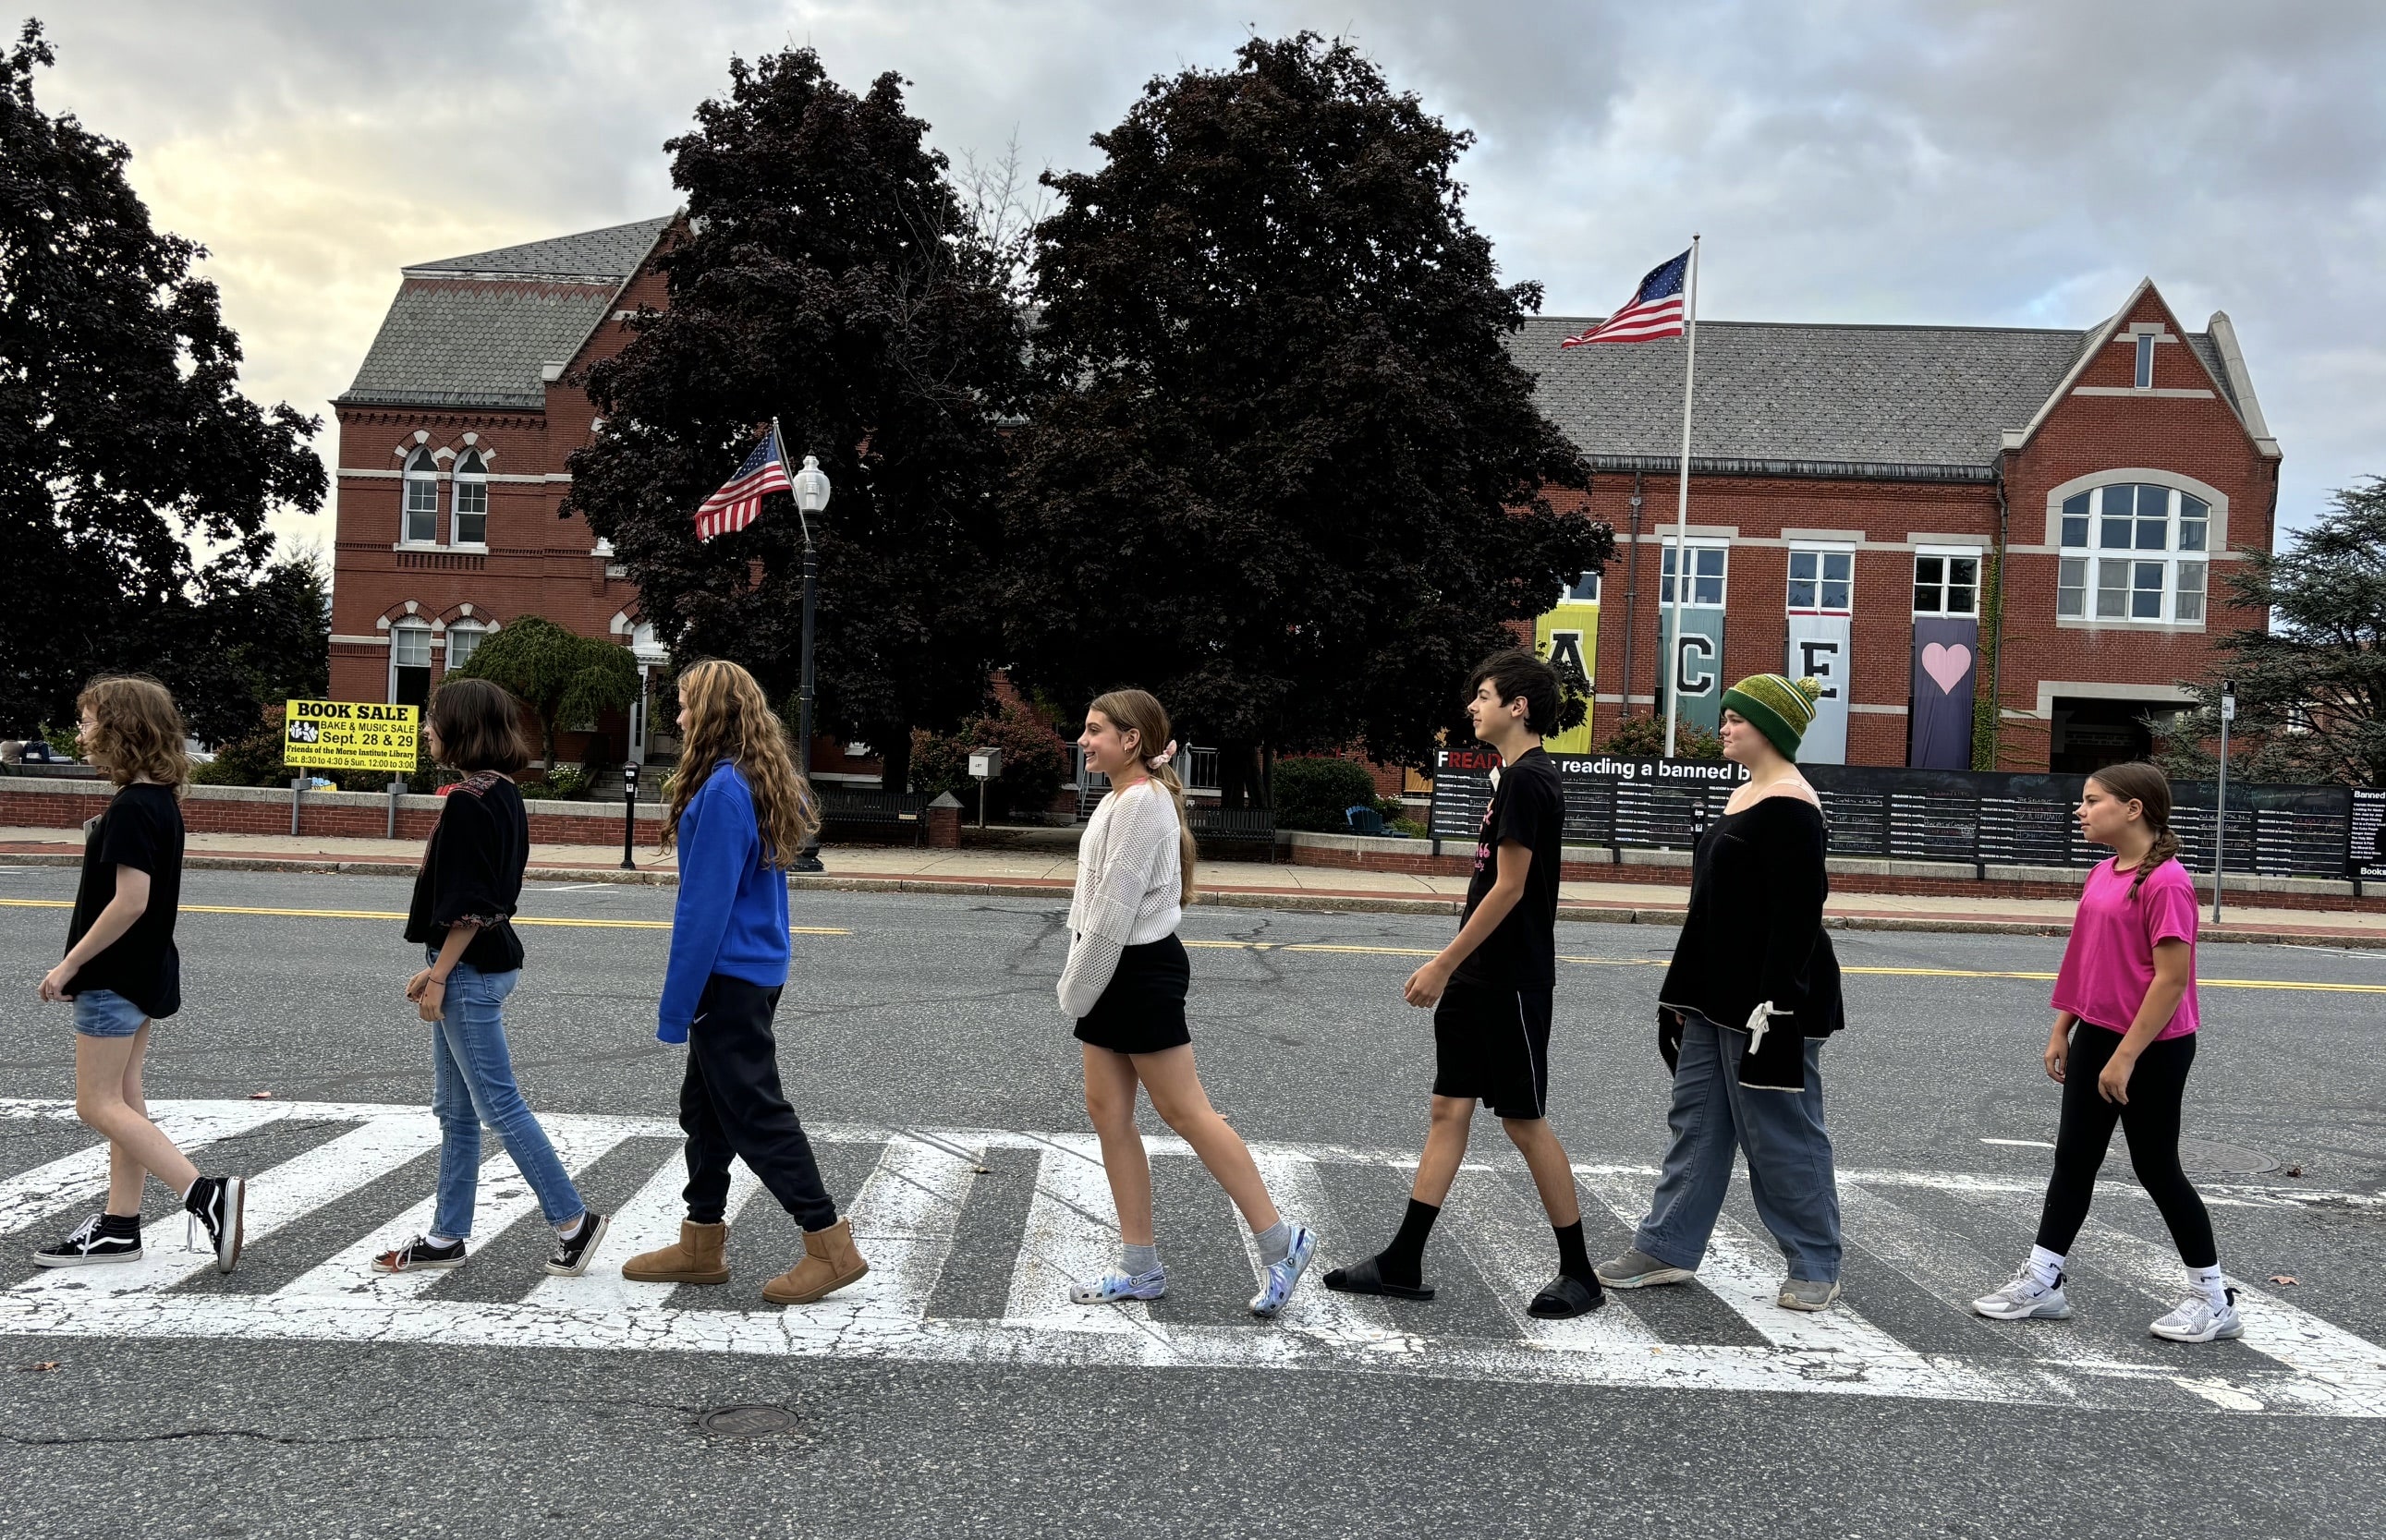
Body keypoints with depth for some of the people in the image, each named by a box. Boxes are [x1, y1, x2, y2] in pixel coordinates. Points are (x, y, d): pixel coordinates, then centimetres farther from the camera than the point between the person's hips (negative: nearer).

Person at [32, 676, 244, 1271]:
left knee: (98, 1105, -4)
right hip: (144, 972, 10)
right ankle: (119, 1227, 21)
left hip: (115, 977, -10)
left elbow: (130, 901, -25)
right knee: (122, 1099, 14)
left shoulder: (131, 809, -20)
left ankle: (207, 1195, -12)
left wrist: (70, 964, -17)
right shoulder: (160, 800, 9)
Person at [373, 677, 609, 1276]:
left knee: (498, 1103, -3)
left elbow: (470, 906, -21)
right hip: (484, 964, 10)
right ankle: (446, 1237, 22)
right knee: (455, 1110, 14)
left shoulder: (468, 800, -18)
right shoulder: (504, 793, 11)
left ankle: (573, 1220, 4)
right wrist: (437, 967, 17)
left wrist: (438, 977, -15)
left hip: (471, 972, -10)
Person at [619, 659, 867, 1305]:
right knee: (704, 1106, 17)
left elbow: (706, 905, -21)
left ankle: (831, 1245, 3)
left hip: (729, 976, -10)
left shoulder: (722, 791, -20)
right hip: (759, 968, 10)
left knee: (753, 1111, -3)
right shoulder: (766, 784, 10)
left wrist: (675, 1004, -16)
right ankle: (701, 1244, 26)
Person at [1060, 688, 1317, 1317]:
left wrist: (1078, 990, -15)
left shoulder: (1143, 802, -17)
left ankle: (1280, 1242, 5)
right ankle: (1140, 1268, 15)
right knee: (1107, 1111, 9)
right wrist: (1079, 983, 11)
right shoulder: (1119, 799, 14)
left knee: (1186, 1113, -5)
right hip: (1112, 975, 10)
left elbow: (1116, 908, -21)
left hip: (1141, 974, -10)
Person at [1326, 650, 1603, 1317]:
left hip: (1512, 981, -10)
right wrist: (1453, 966, 18)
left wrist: (1443, 964, -18)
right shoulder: (1517, 776, 14)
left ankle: (1579, 1273, 13)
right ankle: (1402, 1264, 13)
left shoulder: (1527, 780, -17)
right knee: (1449, 1109, 9)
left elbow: (1508, 888, -21)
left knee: (1525, 1123, 0)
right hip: (1478, 978, 10)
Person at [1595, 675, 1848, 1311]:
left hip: (1768, 1001, -10)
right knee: (1695, 1120, 12)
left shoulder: (1790, 806, -16)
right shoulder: (1744, 795, 14)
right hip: (1717, 998, 10)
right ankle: (1667, 1247, 20)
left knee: (1780, 1132, 0)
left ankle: (1816, 1269, 14)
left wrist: (1775, 1008, -25)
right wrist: (1685, 992, 19)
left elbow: (1796, 914, -22)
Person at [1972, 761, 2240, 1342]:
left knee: (2157, 1168, 3)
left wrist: (2125, 1056, -20)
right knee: (2073, 1157, 11)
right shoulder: (2102, 875, 7)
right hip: (2096, 1035, 8)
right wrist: (2062, 1030, 15)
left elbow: (2172, 978, -22)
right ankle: (2041, 1282, 18)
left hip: (2152, 1047, -8)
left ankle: (2214, 1298, 20)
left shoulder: (2165, 883, -20)